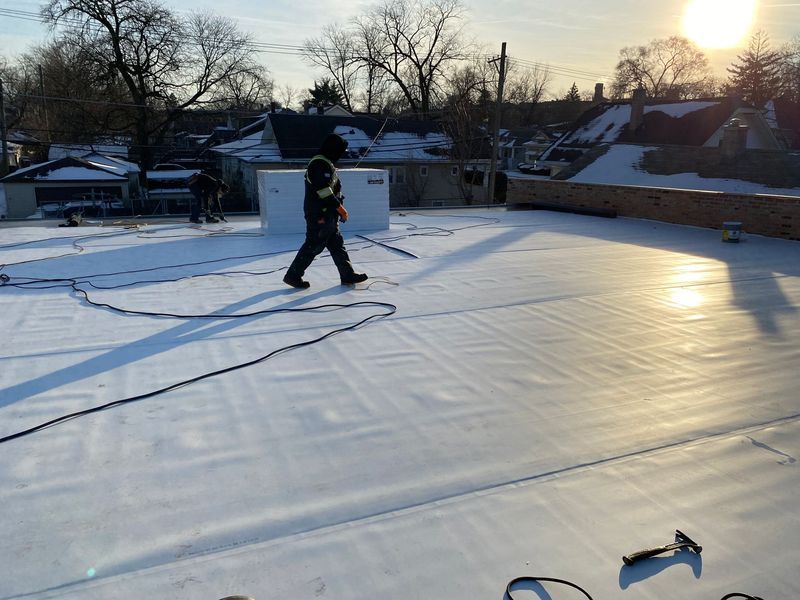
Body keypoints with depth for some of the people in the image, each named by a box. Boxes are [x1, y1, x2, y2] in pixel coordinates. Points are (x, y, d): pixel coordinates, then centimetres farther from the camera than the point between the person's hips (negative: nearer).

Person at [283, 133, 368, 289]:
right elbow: (324, 191, -24)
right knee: (314, 245, -5)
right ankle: (293, 275, 4)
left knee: (336, 243, 13)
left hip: (327, 214, 11)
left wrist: (338, 207, 22)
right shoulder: (320, 164, -17)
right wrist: (339, 207, -18)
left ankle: (348, 275, 19)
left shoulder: (326, 163, 17)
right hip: (320, 215, -11)